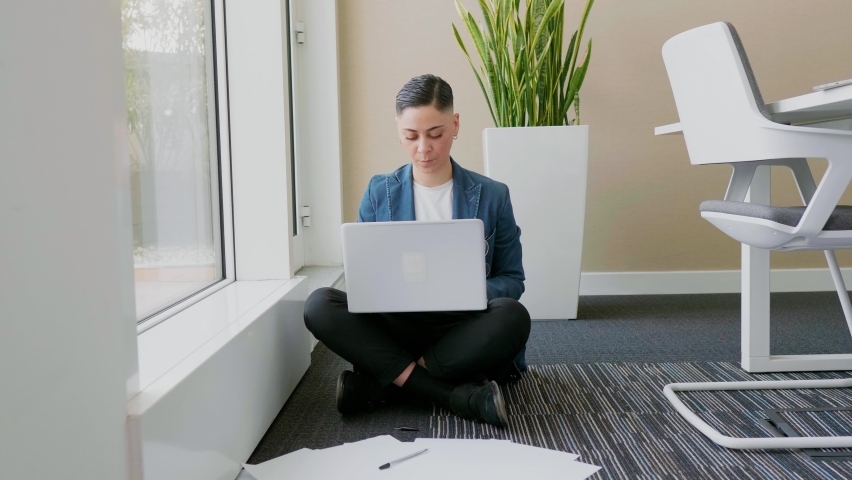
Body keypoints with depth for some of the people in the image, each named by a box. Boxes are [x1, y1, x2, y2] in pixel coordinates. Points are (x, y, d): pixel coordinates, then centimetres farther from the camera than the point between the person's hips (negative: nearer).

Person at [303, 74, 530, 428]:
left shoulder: (491, 196, 3)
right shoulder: (379, 193, 6)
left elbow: (512, 280, 4)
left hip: (463, 329, -1)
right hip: (396, 327, 1)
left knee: (512, 317, -33)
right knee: (320, 305, -26)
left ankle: (379, 383, -25)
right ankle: (461, 396, -30)